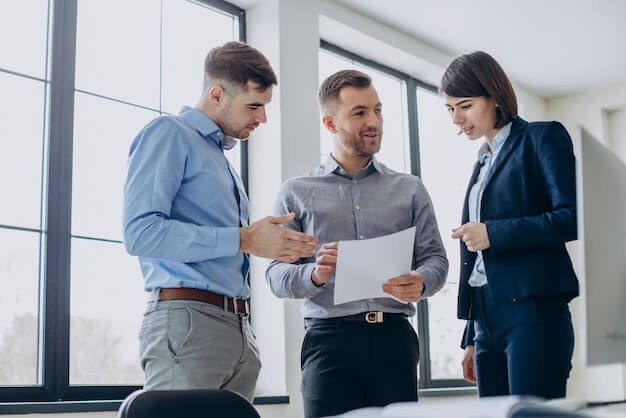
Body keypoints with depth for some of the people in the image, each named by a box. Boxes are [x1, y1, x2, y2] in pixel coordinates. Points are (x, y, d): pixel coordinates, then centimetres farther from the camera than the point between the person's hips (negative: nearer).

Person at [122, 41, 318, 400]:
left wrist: (274, 245, 10)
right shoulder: (170, 134, -3)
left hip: (240, 329, 8)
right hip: (188, 321, -8)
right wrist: (244, 239, -17)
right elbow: (141, 232, -17)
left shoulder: (222, 157, 24)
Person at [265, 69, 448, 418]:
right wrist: (314, 275, -17)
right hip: (330, 339, -1)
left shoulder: (409, 189, 16)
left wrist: (420, 282, -14)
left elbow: (436, 258, 9)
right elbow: (276, 274, 5)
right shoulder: (297, 193, 10)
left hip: (394, 338, 2)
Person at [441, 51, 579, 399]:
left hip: (533, 311, -7)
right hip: (488, 319, 7)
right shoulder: (483, 164, 22)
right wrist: (472, 339, 20)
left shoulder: (542, 138, 1)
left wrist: (493, 233, -12)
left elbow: (573, 219, -10)